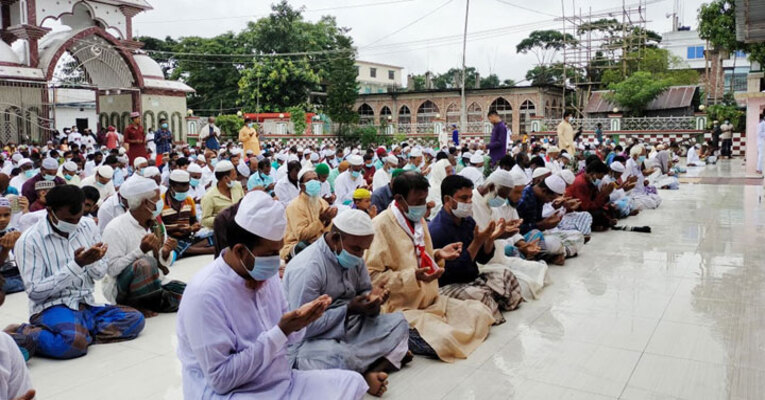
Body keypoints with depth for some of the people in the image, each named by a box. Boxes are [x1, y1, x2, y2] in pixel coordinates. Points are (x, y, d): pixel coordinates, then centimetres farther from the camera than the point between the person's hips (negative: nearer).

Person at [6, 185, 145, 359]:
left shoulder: (88, 226, 7)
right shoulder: (29, 240, -8)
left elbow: (100, 273, 12)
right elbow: (34, 291, -12)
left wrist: (94, 261, -13)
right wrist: (76, 265, -19)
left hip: (86, 305, 6)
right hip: (51, 307, -6)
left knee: (135, 319, -17)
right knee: (75, 342, -37)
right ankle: (23, 336, -12)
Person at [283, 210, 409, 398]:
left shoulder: (353, 258, 0)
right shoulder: (307, 268, -25)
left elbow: (364, 290, 12)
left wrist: (372, 297, -13)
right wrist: (349, 309, -24)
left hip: (348, 329, 9)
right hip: (308, 341, -8)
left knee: (398, 322, -3)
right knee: (343, 359, -39)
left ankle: (372, 372, -23)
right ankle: (391, 356, -10)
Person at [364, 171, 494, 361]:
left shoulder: (418, 220, 11)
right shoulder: (381, 226, -17)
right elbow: (372, 276, -20)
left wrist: (438, 255, 2)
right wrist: (414, 276, -27)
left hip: (430, 301, 9)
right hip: (401, 308, -9)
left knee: (481, 312, 3)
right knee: (444, 339, -29)